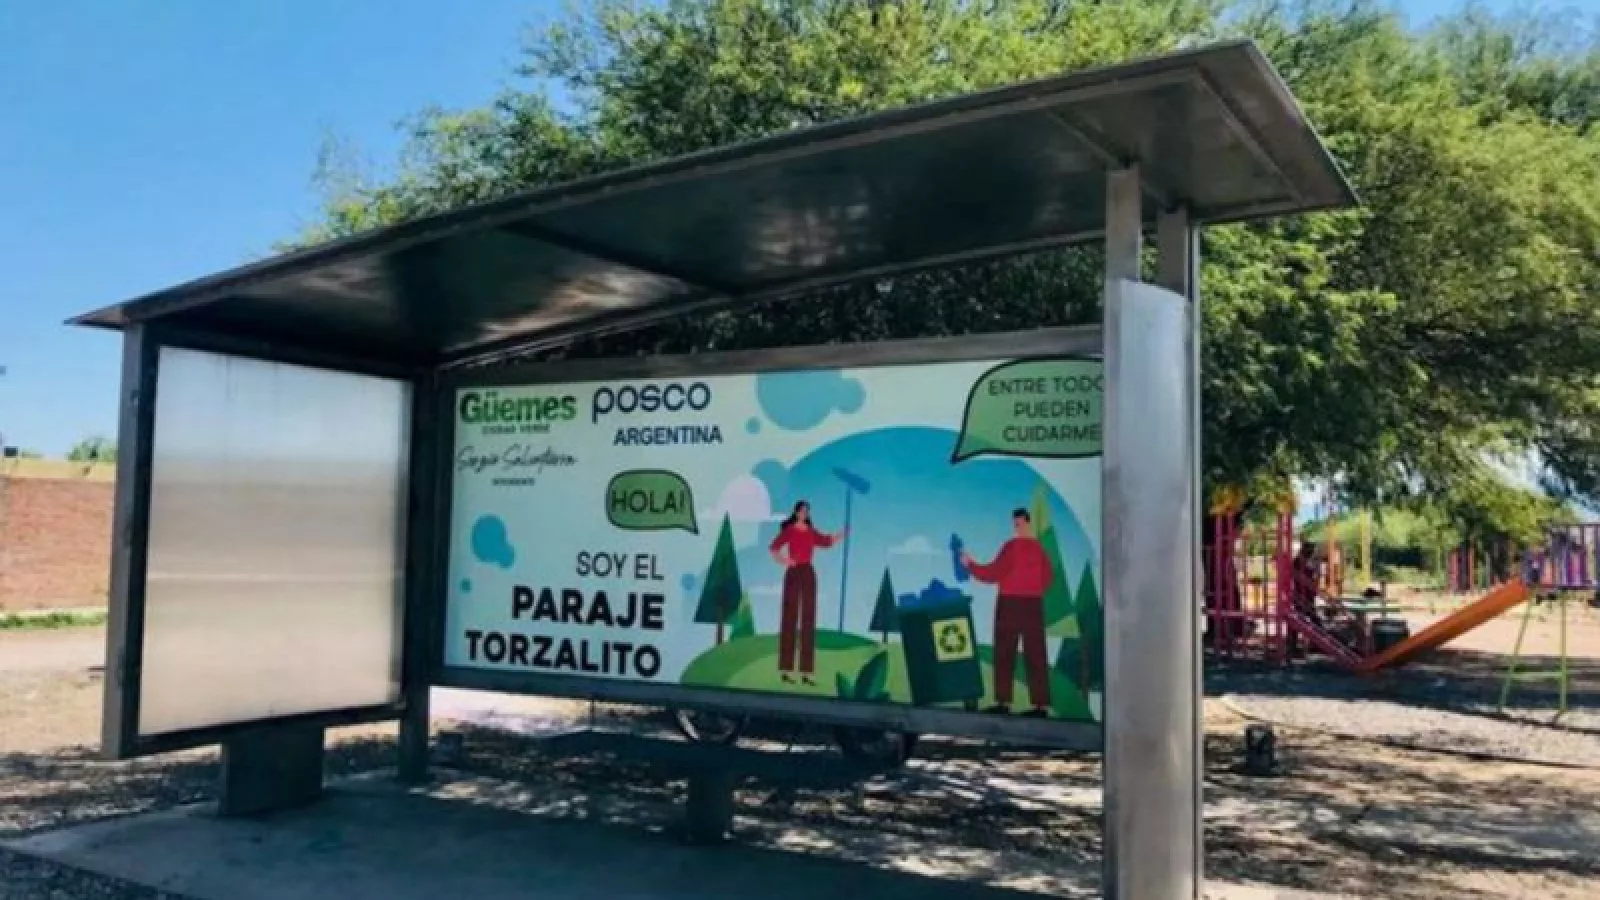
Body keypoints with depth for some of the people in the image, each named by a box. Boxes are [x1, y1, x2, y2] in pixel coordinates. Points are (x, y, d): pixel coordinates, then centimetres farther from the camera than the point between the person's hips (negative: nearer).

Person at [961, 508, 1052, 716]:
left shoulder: (1013, 546, -10)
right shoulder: (1039, 548, 6)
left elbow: (994, 573, -10)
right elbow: (1047, 578, 11)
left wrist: (970, 564, 0)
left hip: (1010, 603, -5)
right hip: (1034, 604, 5)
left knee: (1005, 654, 1)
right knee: (1035, 655, 4)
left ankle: (1003, 701, -2)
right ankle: (1041, 704, 2)